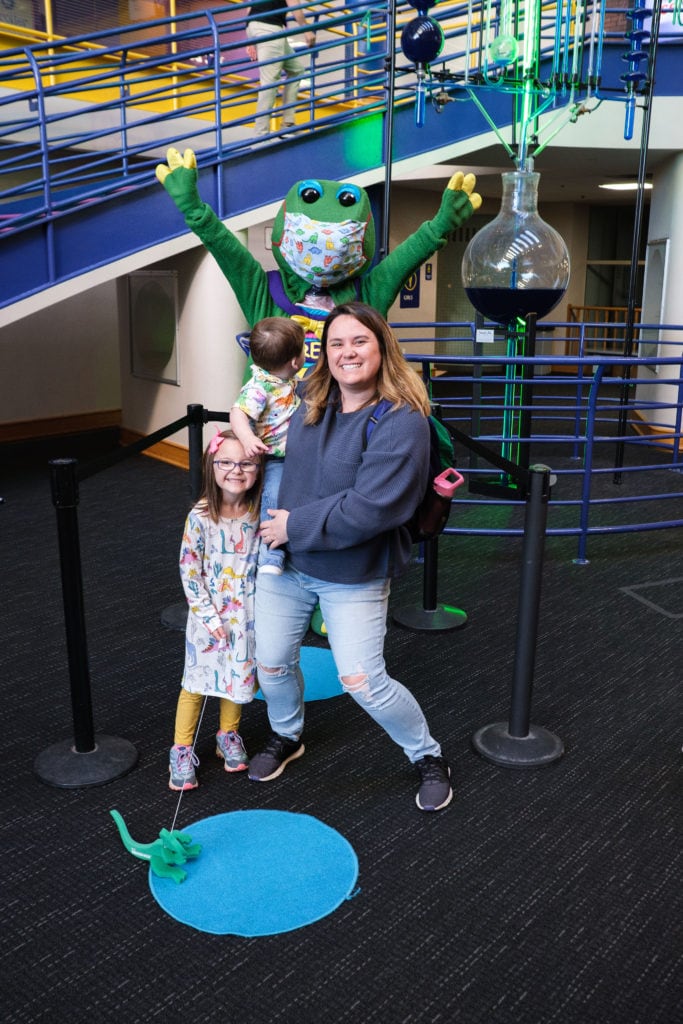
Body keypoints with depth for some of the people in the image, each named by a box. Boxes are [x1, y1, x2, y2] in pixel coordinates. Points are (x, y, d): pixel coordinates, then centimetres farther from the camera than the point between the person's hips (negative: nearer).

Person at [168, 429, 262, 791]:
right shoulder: (201, 516, -17)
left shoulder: (261, 511, -10)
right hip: (208, 612, -2)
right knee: (196, 681, 7)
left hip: (246, 612, 3)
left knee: (238, 675, 17)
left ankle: (228, 735, 39)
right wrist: (208, 615, -13)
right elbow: (189, 570, -12)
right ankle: (182, 750, 23)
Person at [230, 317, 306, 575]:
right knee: (275, 498, -26)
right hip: (275, 459, -9)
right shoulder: (258, 388, -24)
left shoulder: (288, 379, 5)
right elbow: (238, 413, -34)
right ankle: (271, 559, -27)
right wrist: (248, 440, -49)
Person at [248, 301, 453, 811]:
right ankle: (287, 736, 48)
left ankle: (428, 756, 25)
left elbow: (368, 509, -27)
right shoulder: (310, 401, 0)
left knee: (363, 682, -4)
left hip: (353, 578, -6)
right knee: (272, 663, 16)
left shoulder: (402, 422, -20)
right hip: (287, 565, 6)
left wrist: (295, 525, -19)